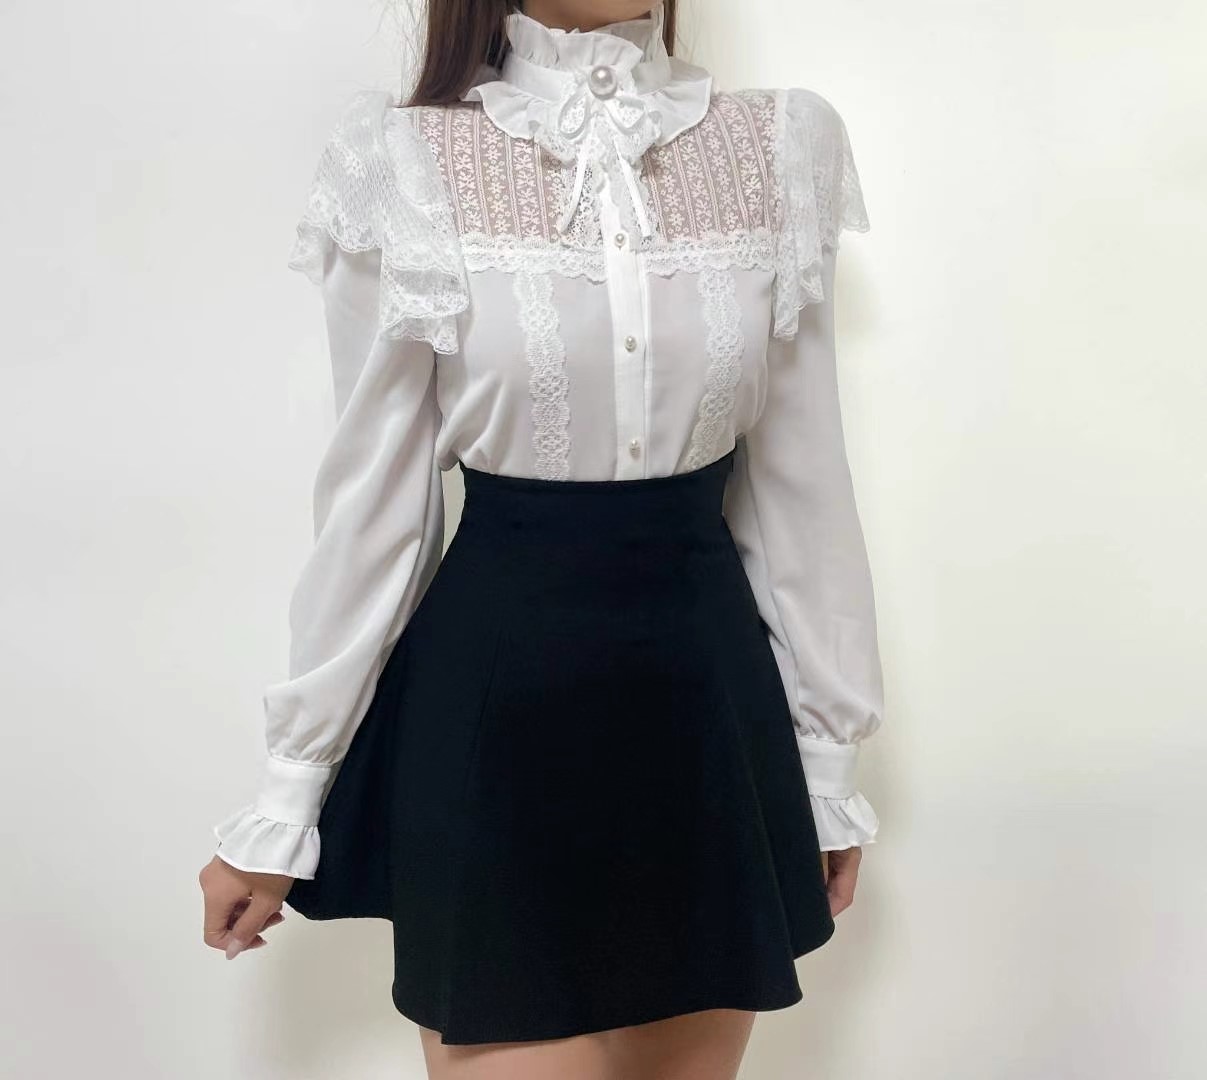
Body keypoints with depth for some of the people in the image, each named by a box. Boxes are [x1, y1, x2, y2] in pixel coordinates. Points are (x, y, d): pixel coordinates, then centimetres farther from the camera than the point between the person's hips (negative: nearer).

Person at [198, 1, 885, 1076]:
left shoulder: (782, 149, 1)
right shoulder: (405, 164, -5)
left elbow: (798, 486, 6)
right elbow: (372, 503, -2)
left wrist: (827, 750, 10)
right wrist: (286, 795, 1)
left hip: (708, 699, 3)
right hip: (495, 706, -2)